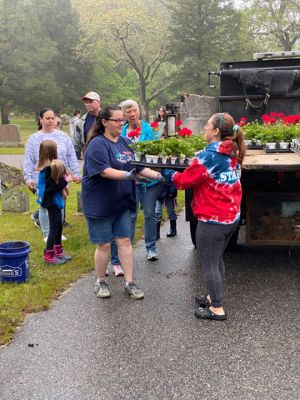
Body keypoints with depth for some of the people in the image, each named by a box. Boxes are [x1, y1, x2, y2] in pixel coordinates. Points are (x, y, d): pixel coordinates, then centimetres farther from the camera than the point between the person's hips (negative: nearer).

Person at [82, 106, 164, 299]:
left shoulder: (125, 142, 7)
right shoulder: (97, 144, -15)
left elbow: (137, 167, 10)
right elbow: (104, 171, -26)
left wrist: (158, 175, -1)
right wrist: (127, 175, -37)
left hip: (122, 203, 6)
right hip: (100, 204, -6)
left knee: (125, 241, 7)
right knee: (104, 244, 5)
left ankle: (130, 282, 16)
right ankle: (101, 282, 24)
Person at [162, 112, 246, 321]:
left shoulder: (209, 156, -19)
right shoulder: (232, 155, 5)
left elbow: (185, 180, -11)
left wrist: (168, 173, 6)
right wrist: (193, 168, 9)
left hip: (212, 220, -9)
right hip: (232, 217, 9)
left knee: (209, 265, 3)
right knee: (217, 260, 23)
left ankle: (217, 309, 11)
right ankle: (214, 297, 36)